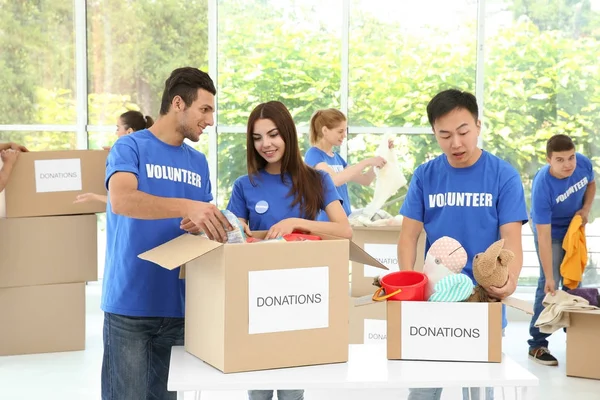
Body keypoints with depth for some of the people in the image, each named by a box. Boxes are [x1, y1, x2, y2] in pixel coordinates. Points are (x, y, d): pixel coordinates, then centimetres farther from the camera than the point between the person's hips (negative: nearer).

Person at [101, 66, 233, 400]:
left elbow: (206, 220, 14)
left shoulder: (199, 162, 13)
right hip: (130, 303, -5)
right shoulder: (131, 147, -5)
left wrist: (202, 224, -11)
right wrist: (187, 206, -35)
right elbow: (122, 200, -23)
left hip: (177, 304, 6)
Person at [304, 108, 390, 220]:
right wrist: (366, 162, -24)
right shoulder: (314, 154, -9)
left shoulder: (337, 157, 16)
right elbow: (335, 179, -26)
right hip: (325, 221, -8)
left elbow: (365, 180, 18)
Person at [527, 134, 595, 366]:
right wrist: (549, 276, -36)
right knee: (549, 285, -11)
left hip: (574, 229, 6)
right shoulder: (542, 186, -38)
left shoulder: (584, 164, -24)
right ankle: (537, 345, -3)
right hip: (551, 232, -5)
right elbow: (544, 236, -36)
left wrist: (586, 208, -16)